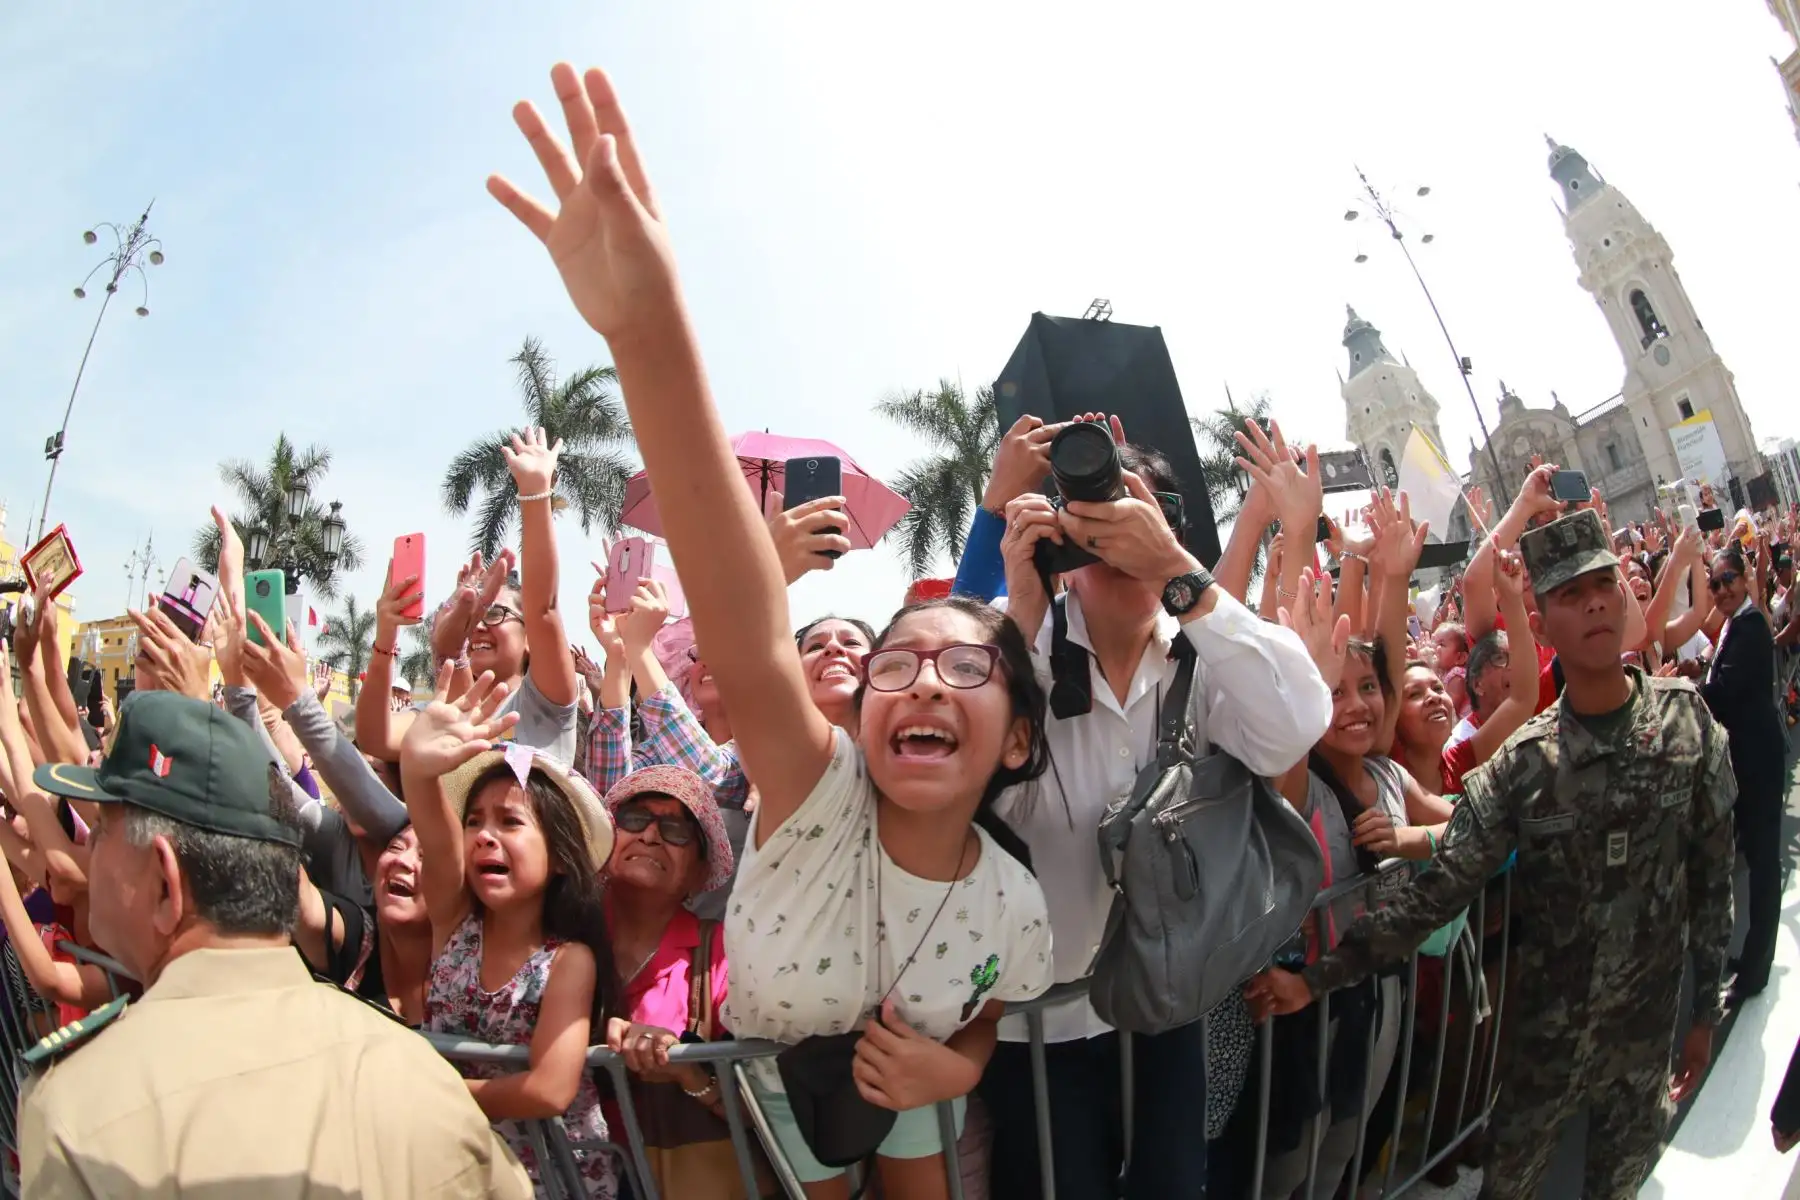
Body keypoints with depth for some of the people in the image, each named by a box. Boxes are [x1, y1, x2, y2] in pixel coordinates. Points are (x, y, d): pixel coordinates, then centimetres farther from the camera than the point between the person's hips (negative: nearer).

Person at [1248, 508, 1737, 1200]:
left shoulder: (1688, 722, -10)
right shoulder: (1523, 763, -15)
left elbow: (1712, 876, -1)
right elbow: (1437, 892, -14)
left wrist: (1706, 1012, 4)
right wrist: (1319, 978, -20)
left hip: (1649, 1023, 1)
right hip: (1544, 1030, -1)